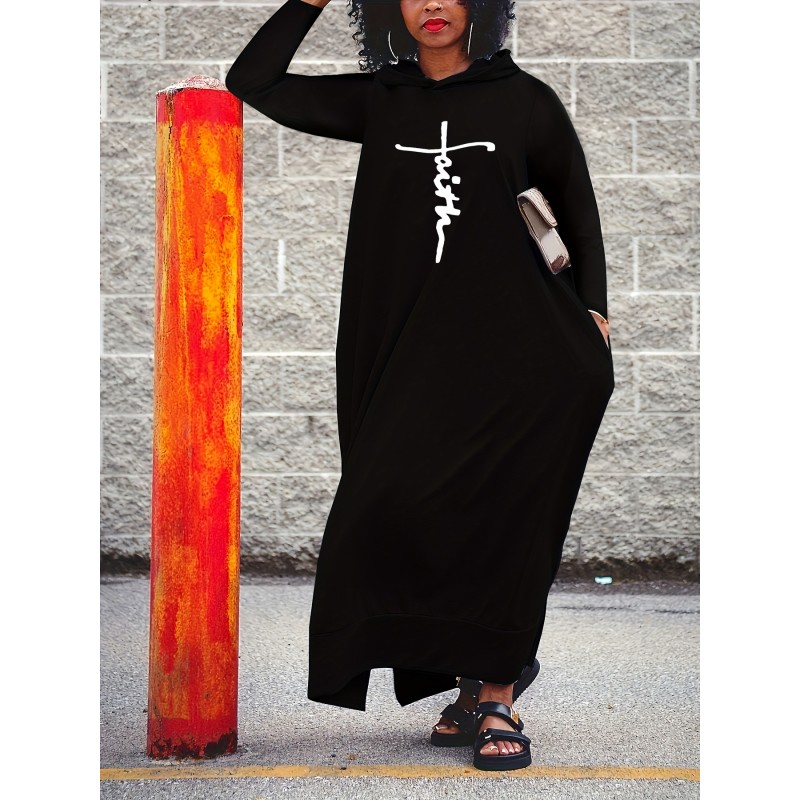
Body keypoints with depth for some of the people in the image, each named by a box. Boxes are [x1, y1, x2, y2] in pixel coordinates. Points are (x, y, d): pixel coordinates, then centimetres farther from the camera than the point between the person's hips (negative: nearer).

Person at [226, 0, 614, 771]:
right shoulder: (377, 102, 10)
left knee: (496, 514, -9)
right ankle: (482, 682, 12)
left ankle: (497, 697, 0)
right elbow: (252, 81, 8)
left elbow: (576, 209, 15)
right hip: (410, 344, 3)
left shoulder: (525, 101, 5)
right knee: (413, 510, -2)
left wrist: (592, 310, 6)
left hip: (506, 339, -2)